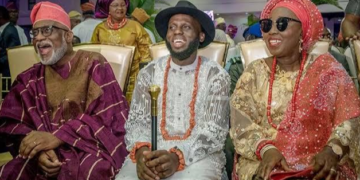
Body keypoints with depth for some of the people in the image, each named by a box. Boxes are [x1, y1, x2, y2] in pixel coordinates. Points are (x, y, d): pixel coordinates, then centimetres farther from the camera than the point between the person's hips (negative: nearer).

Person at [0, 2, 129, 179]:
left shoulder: (93, 64, 1)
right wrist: (38, 149, -18)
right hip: (46, 151, 4)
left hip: (90, 146, -3)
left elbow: (109, 116, -8)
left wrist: (57, 137, -18)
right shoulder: (30, 78, 12)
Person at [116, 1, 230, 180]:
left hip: (199, 155, -1)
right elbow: (136, 121, 4)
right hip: (150, 153, 2)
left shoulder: (216, 75, 0)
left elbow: (214, 130, -7)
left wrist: (178, 157, -23)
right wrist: (141, 151, -19)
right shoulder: (148, 72, 8)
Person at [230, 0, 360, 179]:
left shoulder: (326, 68, 2)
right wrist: (266, 149, -20)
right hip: (264, 161, 1)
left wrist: (333, 150, -21)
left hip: (319, 162, 0)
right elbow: (241, 121, -3)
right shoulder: (255, 72, 6)